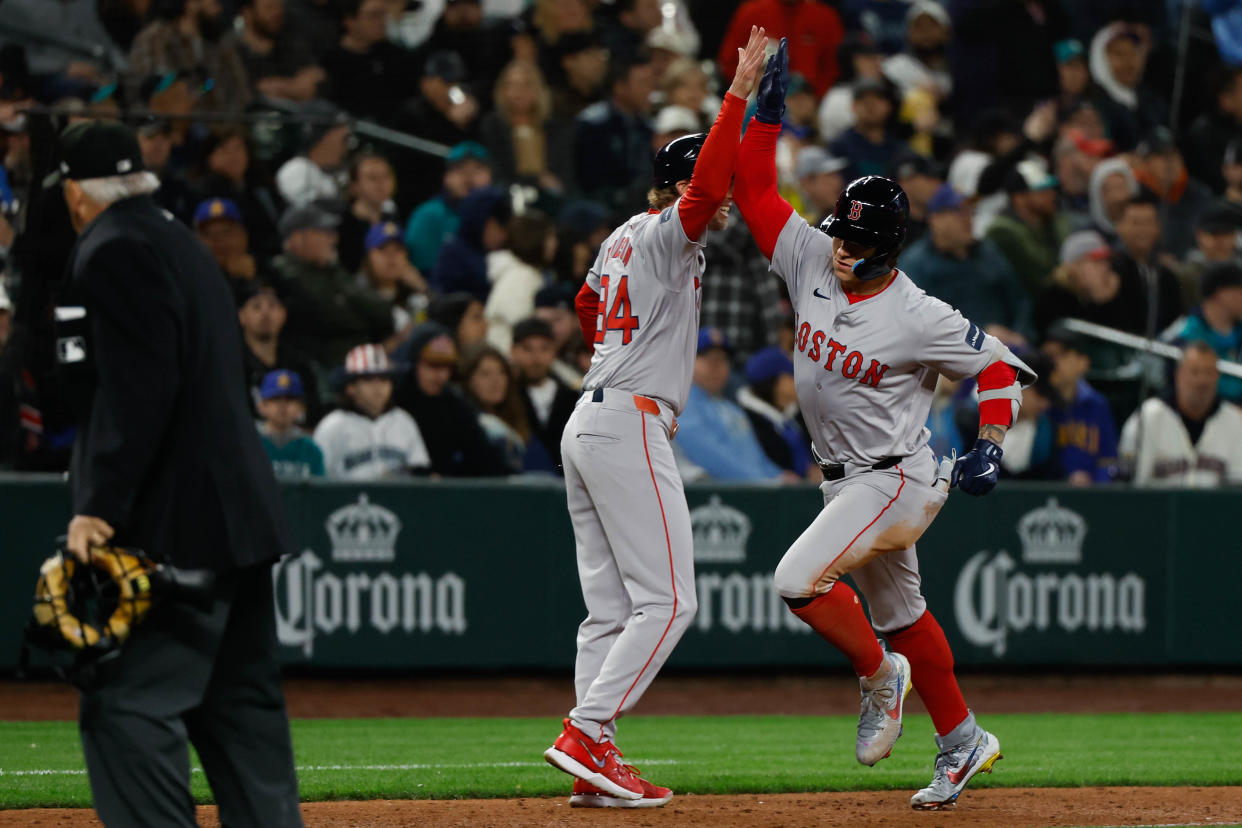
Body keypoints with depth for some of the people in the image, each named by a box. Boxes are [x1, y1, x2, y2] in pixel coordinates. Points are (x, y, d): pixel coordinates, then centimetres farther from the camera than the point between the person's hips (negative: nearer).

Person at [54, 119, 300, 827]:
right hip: (239, 514, 10)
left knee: (127, 703, -12)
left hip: (171, 525, -10)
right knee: (241, 702, 14)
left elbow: (136, 391, -21)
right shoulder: (184, 244, 19)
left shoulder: (114, 252, -10)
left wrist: (100, 505, -23)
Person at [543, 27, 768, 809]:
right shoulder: (666, 236, -8)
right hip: (630, 427, -10)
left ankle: (595, 765, 3)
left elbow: (588, 304, 36)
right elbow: (704, 187, -28)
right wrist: (739, 94, -28)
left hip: (589, 423, 10)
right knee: (667, 600, -10)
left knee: (613, 610, 7)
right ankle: (586, 735, -17)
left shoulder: (622, 239, 18)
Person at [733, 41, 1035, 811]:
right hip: (846, 479, 8)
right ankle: (963, 741, 28)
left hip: (896, 480, -8)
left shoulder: (919, 318, -20)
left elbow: (1000, 366, -12)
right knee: (898, 610, 16)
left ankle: (879, 675, 1)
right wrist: (769, 110, -12)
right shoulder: (814, 261, -3)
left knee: (800, 576, -21)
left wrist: (989, 447, -23)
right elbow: (754, 191, -2)